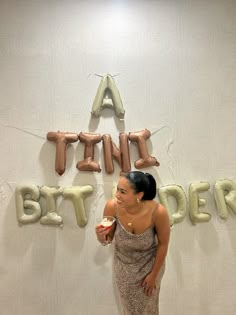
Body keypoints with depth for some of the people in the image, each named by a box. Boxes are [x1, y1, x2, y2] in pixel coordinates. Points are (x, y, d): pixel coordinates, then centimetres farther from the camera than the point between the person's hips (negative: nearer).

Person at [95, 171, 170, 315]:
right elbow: (108, 238, -12)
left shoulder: (158, 211, -36)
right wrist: (101, 237, -35)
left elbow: (163, 244, -18)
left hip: (149, 264, -2)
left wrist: (154, 274, -7)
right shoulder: (112, 206, -30)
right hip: (123, 265, 2)